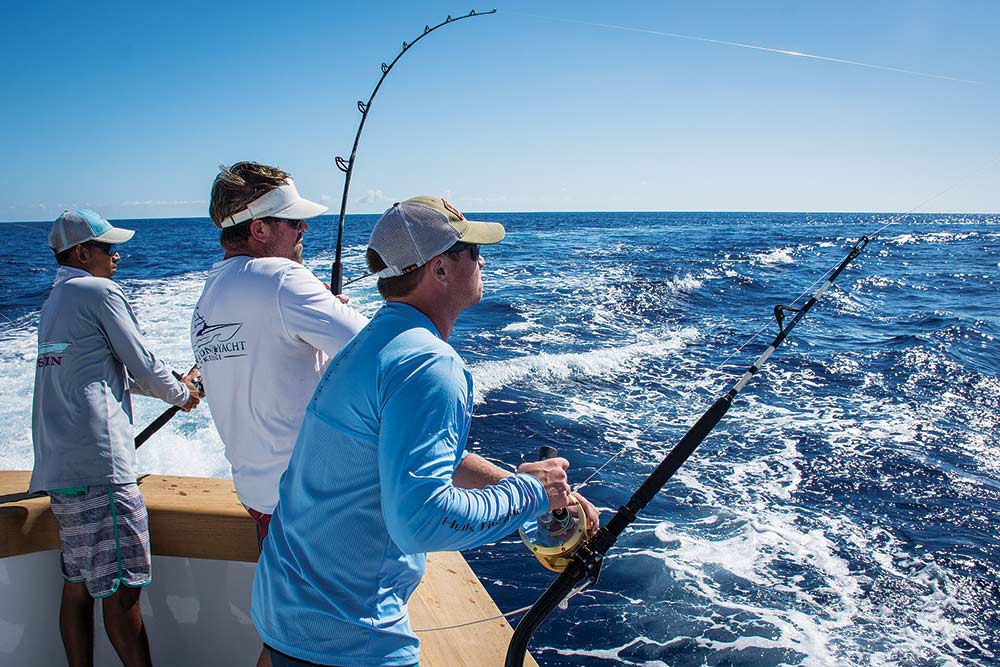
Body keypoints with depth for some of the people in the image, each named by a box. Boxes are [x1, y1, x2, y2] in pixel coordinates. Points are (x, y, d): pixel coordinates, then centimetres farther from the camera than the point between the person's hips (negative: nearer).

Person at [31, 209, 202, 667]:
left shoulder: (54, 301, 21)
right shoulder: (101, 293, -7)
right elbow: (142, 366, -4)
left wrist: (175, 383, 27)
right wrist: (181, 395, 14)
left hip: (59, 465, 10)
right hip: (97, 465, -10)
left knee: (78, 584, 14)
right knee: (120, 588, -5)